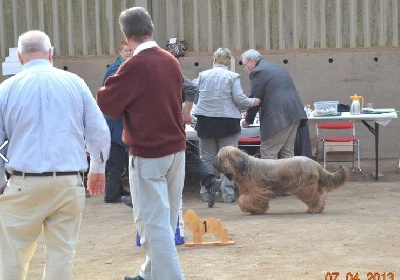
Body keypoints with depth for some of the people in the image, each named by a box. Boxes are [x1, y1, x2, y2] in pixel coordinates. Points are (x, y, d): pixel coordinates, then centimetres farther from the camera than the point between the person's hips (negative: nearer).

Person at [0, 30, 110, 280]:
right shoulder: (74, 83, 5)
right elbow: (99, 133, 7)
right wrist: (98, 170, 22)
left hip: (24, 185, -1)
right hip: (69, 184, 2)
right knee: (62, 256, 8)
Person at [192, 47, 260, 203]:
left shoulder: (203, 75, 4)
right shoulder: (233, 77, -4)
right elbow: (239, 99, -8)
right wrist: (253, 102, 9)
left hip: (205, 121, 3)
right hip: (227, 121, -3)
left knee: (207, 158, 10)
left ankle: (206, 193, 12)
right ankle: (227, 194, -1)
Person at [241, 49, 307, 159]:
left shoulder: (257, 72, -6)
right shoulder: (279, 67, 23)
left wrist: (248, 120, 7)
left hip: (279, 118, -9)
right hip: (295, 113, 9)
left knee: (268, 153, -4)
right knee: (287, 152, 12)